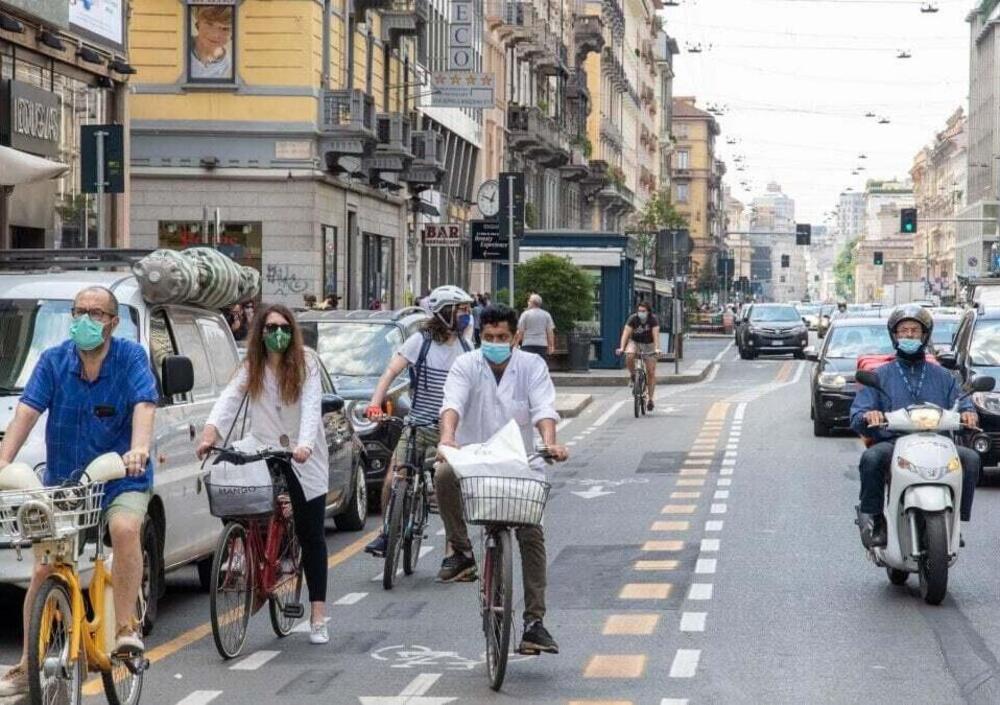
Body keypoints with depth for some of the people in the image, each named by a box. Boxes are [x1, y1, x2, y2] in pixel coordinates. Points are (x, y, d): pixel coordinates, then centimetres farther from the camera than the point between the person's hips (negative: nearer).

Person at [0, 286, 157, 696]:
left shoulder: (131, 357, -6)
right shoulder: (54, 361, -1)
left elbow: (144, 406, -19)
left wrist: (139, 449, -39)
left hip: (121, 481, -3)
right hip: (62, 482, 3)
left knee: (125, 528, -34)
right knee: (43, 569, -1)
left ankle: (126, 628, -24)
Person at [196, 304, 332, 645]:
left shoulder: (306, 364, -6)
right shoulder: (251, 368, 1)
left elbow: (311, 406, -19)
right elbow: (229, 399, -14)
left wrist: (304, 444, -36)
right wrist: (210, 433, -33)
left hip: (305, 459, -2)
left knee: (311, 535, 0)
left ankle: (318, 616, 3)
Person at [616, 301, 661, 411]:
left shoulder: (653, 319, -18)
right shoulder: (633, 318, -17)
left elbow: (656, 334, -28)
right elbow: (626, 333, -25)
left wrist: (656, 348, -43)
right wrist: (621, 348, -38)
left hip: (649, 344, 0)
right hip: (635, 342, 0)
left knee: (651, 372, -5)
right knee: (629, 356, -35)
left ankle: (650, 399, 3)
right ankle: (632, 375, -6)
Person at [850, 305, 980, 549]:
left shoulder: (942, 376, 23)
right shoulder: (880, 376, 17)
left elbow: (963, 406, 14)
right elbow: (857, 415, 6)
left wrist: (968, 414, -12)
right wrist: (868, 416, -19)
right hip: (892, 443, -2)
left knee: (970, 458, -26)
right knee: (871, 458, -35)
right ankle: (872, 519, -23)